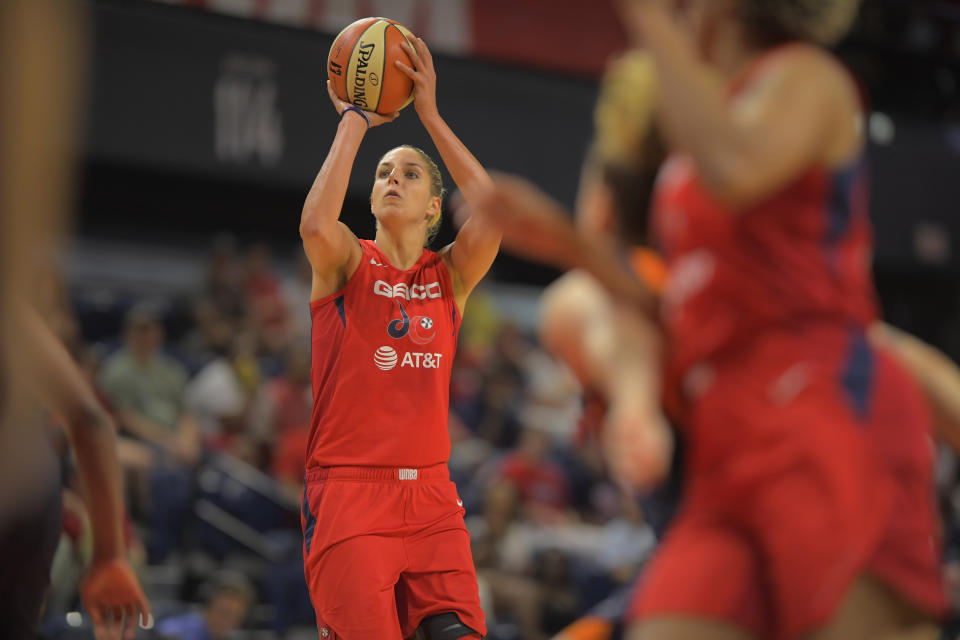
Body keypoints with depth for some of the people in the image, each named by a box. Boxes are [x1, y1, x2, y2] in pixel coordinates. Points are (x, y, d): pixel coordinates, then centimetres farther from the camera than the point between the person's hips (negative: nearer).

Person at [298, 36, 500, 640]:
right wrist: (354, 120, -11)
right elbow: (316, 225, -20)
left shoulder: (450, 276, 11)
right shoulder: (348, 264, 3)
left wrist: (431, 116, -6)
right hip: (348, 492, -3)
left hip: (430, 497, 3)